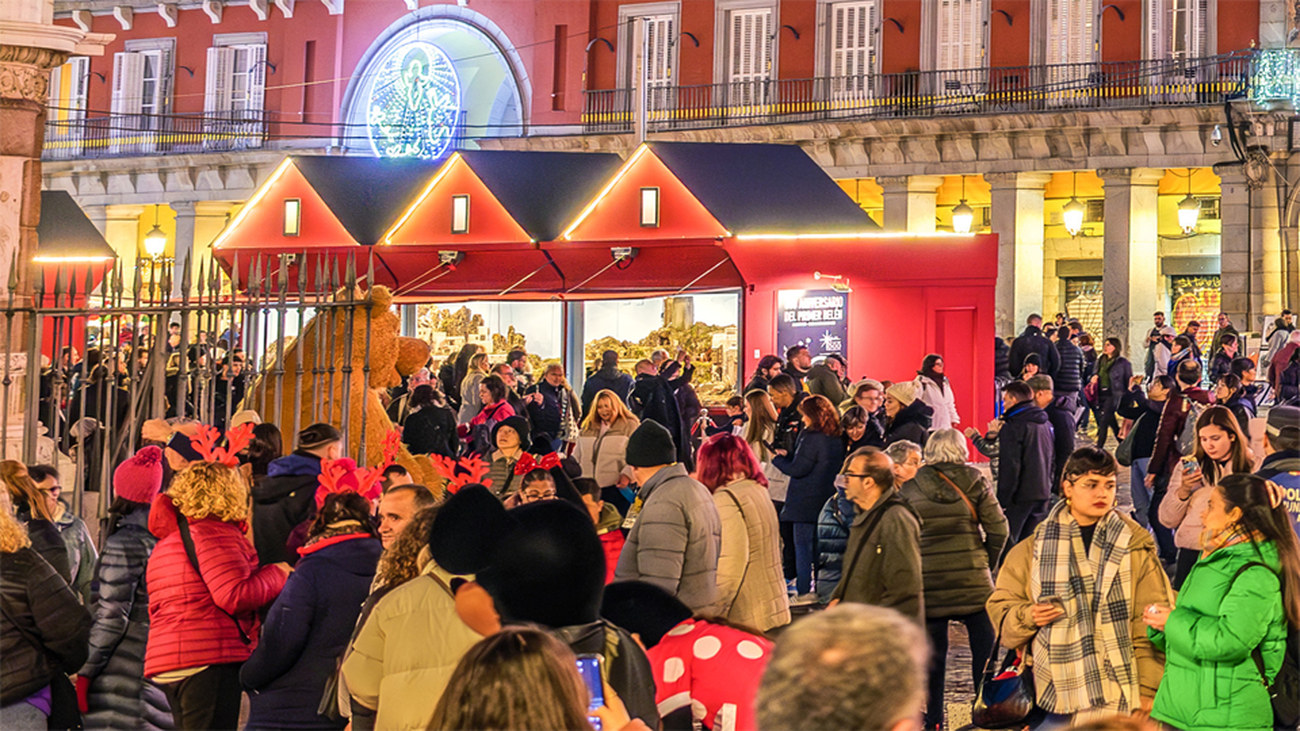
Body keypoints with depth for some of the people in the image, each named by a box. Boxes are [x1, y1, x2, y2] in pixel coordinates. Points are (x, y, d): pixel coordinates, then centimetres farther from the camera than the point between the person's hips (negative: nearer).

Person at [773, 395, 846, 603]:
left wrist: (777, 459, 1)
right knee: (820, 546, 15)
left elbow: (798, 469, -16)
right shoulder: (837, 439, 8)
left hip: (805, 502, -8)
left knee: (803, 546, -3)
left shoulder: (812, 438, -17)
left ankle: (803, 591, -3)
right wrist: (788, 456, 13)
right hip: (826, 499, 8)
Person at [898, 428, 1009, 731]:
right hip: (973, 578, -1)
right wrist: (987, 564, 10)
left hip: (928, 578, 1)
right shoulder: (975, 483, 0)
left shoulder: (910, 489, 1)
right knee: (984, 647, 9)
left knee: (933, 651, 7)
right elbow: (998, 529, -3)